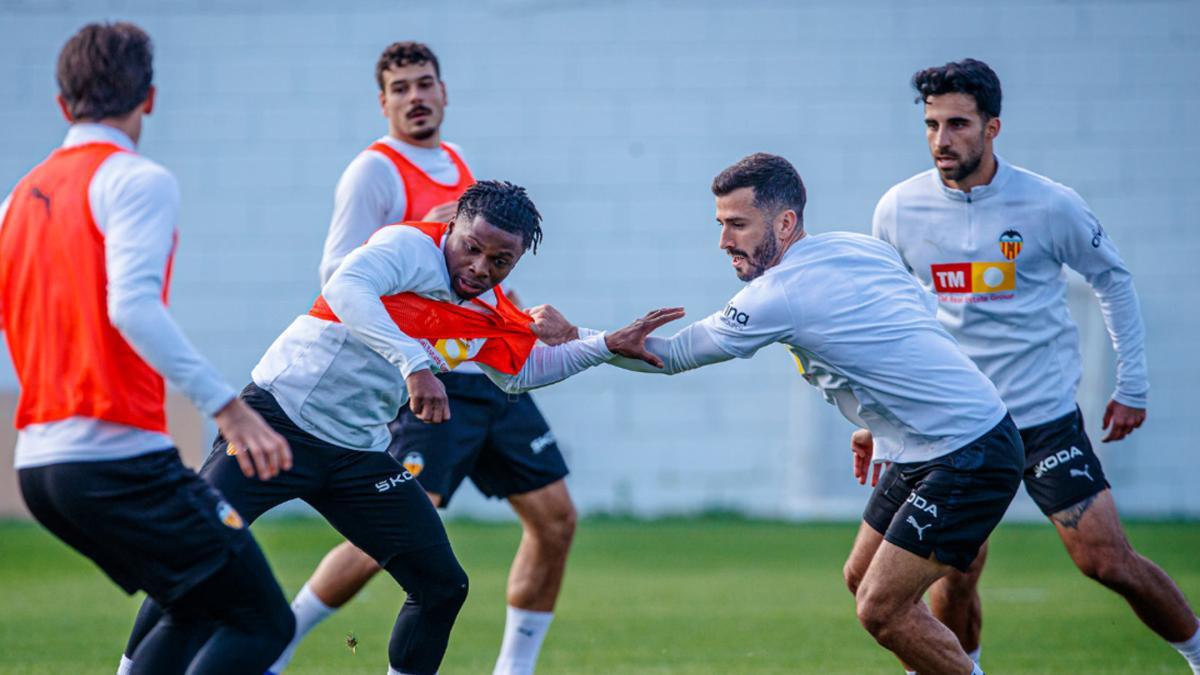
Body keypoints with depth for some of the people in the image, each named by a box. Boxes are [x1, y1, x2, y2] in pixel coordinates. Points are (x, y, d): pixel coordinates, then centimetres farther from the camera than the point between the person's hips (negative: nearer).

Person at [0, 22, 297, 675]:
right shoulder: (138, 180, -7)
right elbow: (133, 306, -21)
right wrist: (227, 406, -26)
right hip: (120, 457, -8)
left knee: (198, 615, 21)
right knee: (262, 622, -4)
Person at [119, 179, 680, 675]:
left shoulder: (495, 324, 7)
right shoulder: (412, 246, -15)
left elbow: (523, 371, 28)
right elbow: (346, 288, -34)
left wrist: (607, 346, 17)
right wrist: (414, 363, -43)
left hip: (359, 454, 7)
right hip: (280, 415, -7)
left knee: (443, 584, 3)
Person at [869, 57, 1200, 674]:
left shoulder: (1049, 205, -9)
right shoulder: (899, 211, -3)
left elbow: (1113, 280, 6)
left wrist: (1131, 386, 6)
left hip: (1047, 419, -2)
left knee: (1108, 562, -6)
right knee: (954, 577, -4)